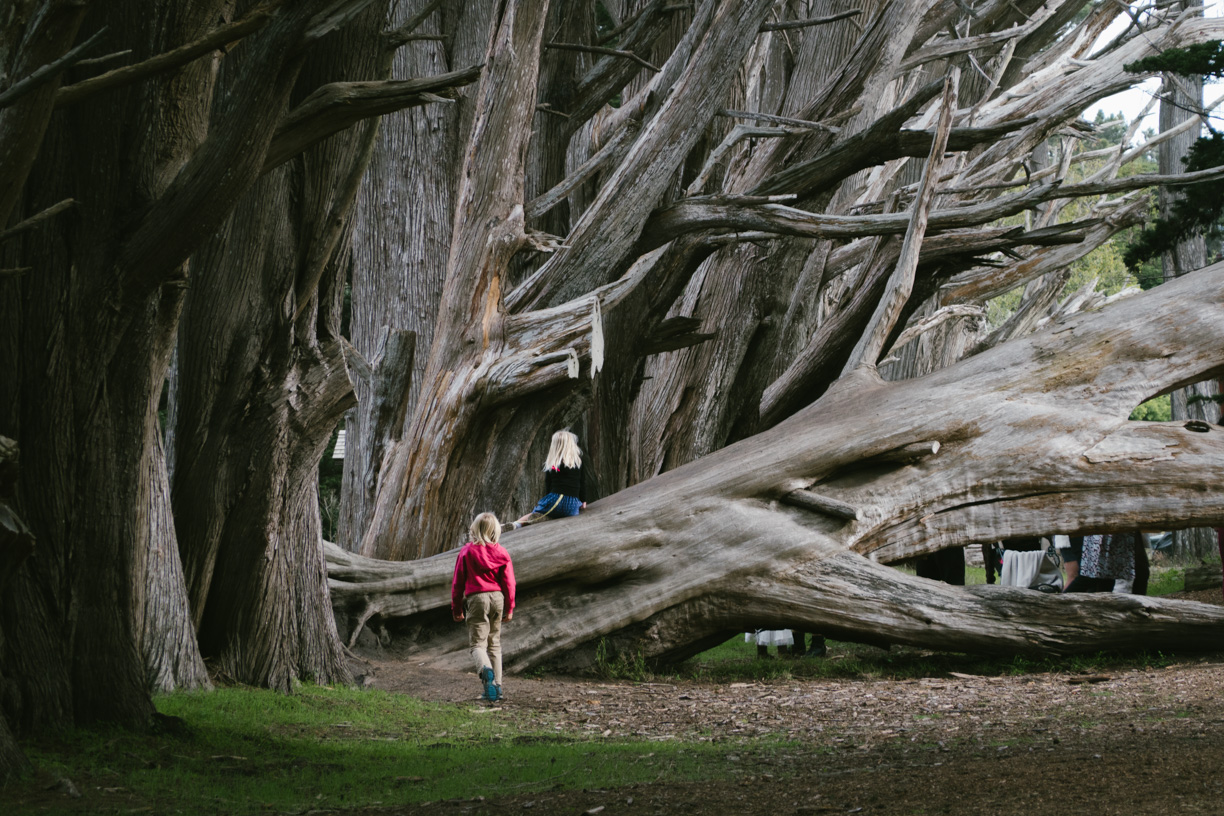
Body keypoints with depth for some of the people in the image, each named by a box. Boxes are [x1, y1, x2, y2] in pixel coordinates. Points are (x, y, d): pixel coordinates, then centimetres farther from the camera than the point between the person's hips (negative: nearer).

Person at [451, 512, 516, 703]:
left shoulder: (467, 552, -3)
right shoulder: (502, 553, 3)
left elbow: (458, 582, 1)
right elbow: (509, 582, 4)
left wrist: (456, 608, 10)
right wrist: (509, 608, 15)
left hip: (476, 598, -3)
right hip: (497, 598, 3)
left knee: (477, 643, -5)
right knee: (494, 643, 15)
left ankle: (486, 670, -37)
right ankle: (496, 685, 11)